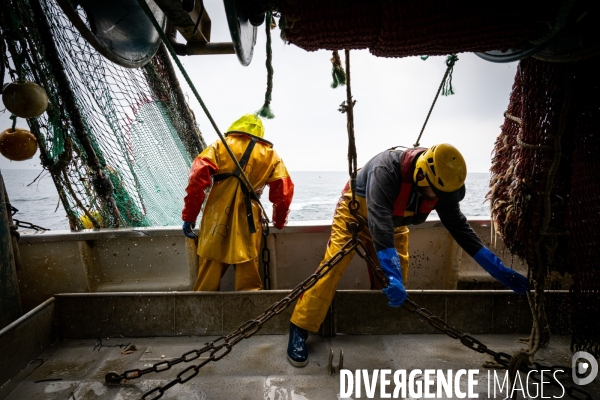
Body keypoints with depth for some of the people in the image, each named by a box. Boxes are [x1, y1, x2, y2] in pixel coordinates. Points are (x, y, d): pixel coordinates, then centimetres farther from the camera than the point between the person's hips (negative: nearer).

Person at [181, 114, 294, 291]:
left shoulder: (220, 145, 9)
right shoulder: (270, 154, 12)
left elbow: (198, 177, -4)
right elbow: (283, 191, 5)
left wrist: (189, 217, -1)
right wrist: (278, 222, 20)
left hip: (216, 220, 0)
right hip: (248, 223, 0)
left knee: (208, 278, 10)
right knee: (248, 282, 10)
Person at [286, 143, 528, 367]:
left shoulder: (440, 183, -19)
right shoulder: (386, 170, -41)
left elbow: (459, 226, -12)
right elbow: (379, 224, -50)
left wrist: (497, 268, -14)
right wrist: (392, 277, -57)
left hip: (393, 221, 6)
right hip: (356, 213, -6)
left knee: (398, 275, 4)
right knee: (333, 265, -18)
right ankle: (299, 331, -11)